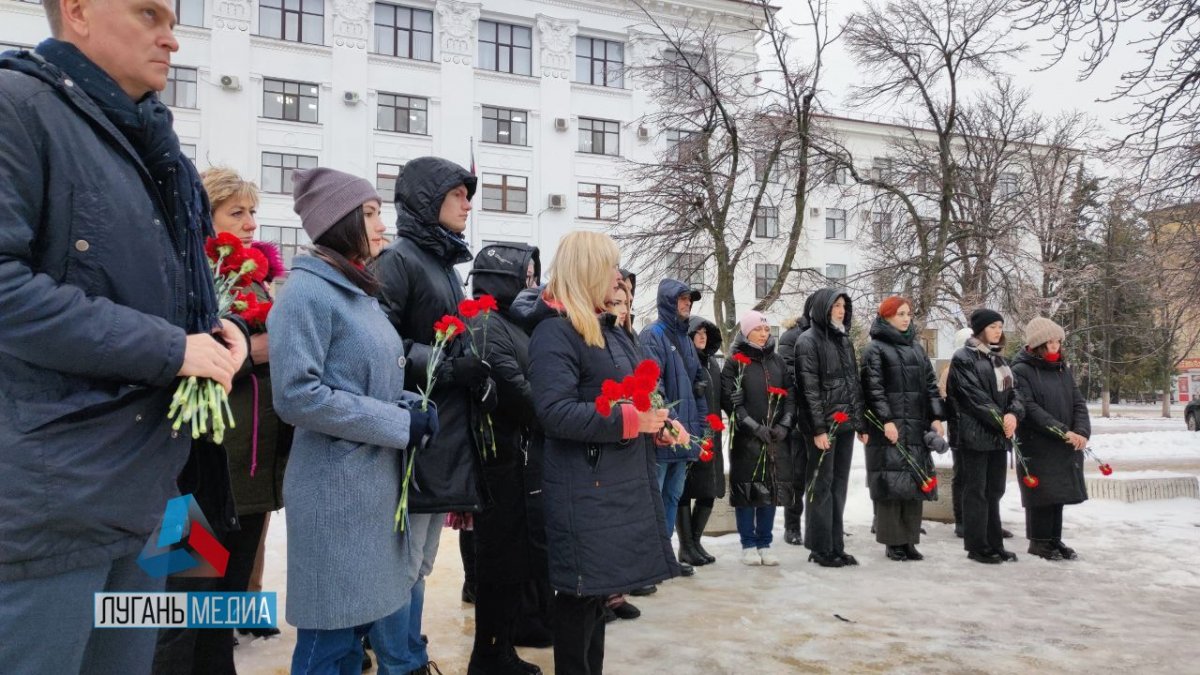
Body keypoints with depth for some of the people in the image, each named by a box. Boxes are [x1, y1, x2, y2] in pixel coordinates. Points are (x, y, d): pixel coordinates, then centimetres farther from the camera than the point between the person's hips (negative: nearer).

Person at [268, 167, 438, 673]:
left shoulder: (360, 291, 14)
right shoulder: (307, 291, -13)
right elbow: (297, 396, -22)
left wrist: (410, 405, 0)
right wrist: (400, 424, -18)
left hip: (377, 480, 9)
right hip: (336, 486, -9)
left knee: (357, 623, 18)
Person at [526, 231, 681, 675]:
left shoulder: (608, 329, 15)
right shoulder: (554, 332, -15)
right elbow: (555, 413, -25)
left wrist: (658, 424, 7)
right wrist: (629, 421, -25)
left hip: (622, 481, 9)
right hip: (584, 488, -9)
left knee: (598, 589, 18)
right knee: (581, 591, 0)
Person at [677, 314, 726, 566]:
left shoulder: (712, 362, 16)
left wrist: (715, 432, 13)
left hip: (710, 437, 7)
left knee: (709, 491, 9)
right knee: (685, 491, 1)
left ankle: (695, 541, 22)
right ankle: (686, 546, 10)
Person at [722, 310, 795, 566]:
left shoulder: (777, 361, 14)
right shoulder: (735, 363, 1)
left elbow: (790, 395, 11)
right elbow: (731, 401, -8)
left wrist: (784, 424, -4)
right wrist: (755, 427, -16)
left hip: (776, 438, 4)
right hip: (746, 438, -4)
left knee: (772, 489, 6)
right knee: (747, 489, -1)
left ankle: (765, 544, 16)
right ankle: (748, 545, 11)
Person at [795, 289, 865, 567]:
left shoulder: (844, 339, 16)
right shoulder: (808, 341, -7)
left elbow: (855, 384, 18)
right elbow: (809, 389, -13)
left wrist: (860, 422, 13)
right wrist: (818, 429, -17)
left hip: (846, 424, 7)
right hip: (825, 426, -7)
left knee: (839, 485, 10)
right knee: (822, 485, -1)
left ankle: (836, 546, 17)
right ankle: (821, 548, 7)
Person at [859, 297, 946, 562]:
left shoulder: (916, 347, 19)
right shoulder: (875, 349, -1)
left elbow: (930, 384, 16)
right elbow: (873, 388, -9)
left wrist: (937, 417, 6)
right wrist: (886, 420, -18)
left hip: (917, 428, 6)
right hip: (888, 428, -6)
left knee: (916, 481, 6)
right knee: (892, 482, -6)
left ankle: (909, 539, 15)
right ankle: (893, 541, 4)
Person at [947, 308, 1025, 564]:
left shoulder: (999, 359, 17)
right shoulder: (963, 358, -7)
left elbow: (1011, 392, 11)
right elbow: (974, 395, -15)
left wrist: (1014, 414, -10)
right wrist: (1000, 419, -17)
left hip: (999, 435, 7)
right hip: (975, 434, -7)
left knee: (994, 491, 12)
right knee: (976, 491, -2)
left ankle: (994, 544, 19)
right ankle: (977, 546, 5)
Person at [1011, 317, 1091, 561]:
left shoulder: (1063, 368, 12)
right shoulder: (1021, 371, -10)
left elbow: (1078, 402, 7)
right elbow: (1030, 409, -18)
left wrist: (1082, 431, -10)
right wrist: (1062, 431, -22)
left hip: (1066, 447, 6)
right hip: (1037, 446, -6)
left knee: (1059, 493, 11)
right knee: (1042, 494, 0)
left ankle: (1054, 539, 23)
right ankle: (1038, 541, 13)